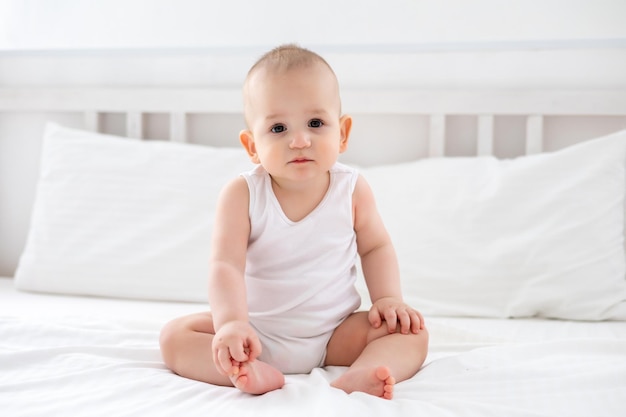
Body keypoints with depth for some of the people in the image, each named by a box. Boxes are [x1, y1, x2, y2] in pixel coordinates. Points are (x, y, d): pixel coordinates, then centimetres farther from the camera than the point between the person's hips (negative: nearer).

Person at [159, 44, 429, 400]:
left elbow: (376, 246, 8)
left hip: (335, 334, 1)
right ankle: (257, 374, -40)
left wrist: (389, 298, -7)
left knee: (413, 333, -17)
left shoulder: (352, 189, -8)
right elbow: (226, 265, -25)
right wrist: (231, 323, -42)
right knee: (175, 336, -19)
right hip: (257, 335, -1)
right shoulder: (242, 195, -16)